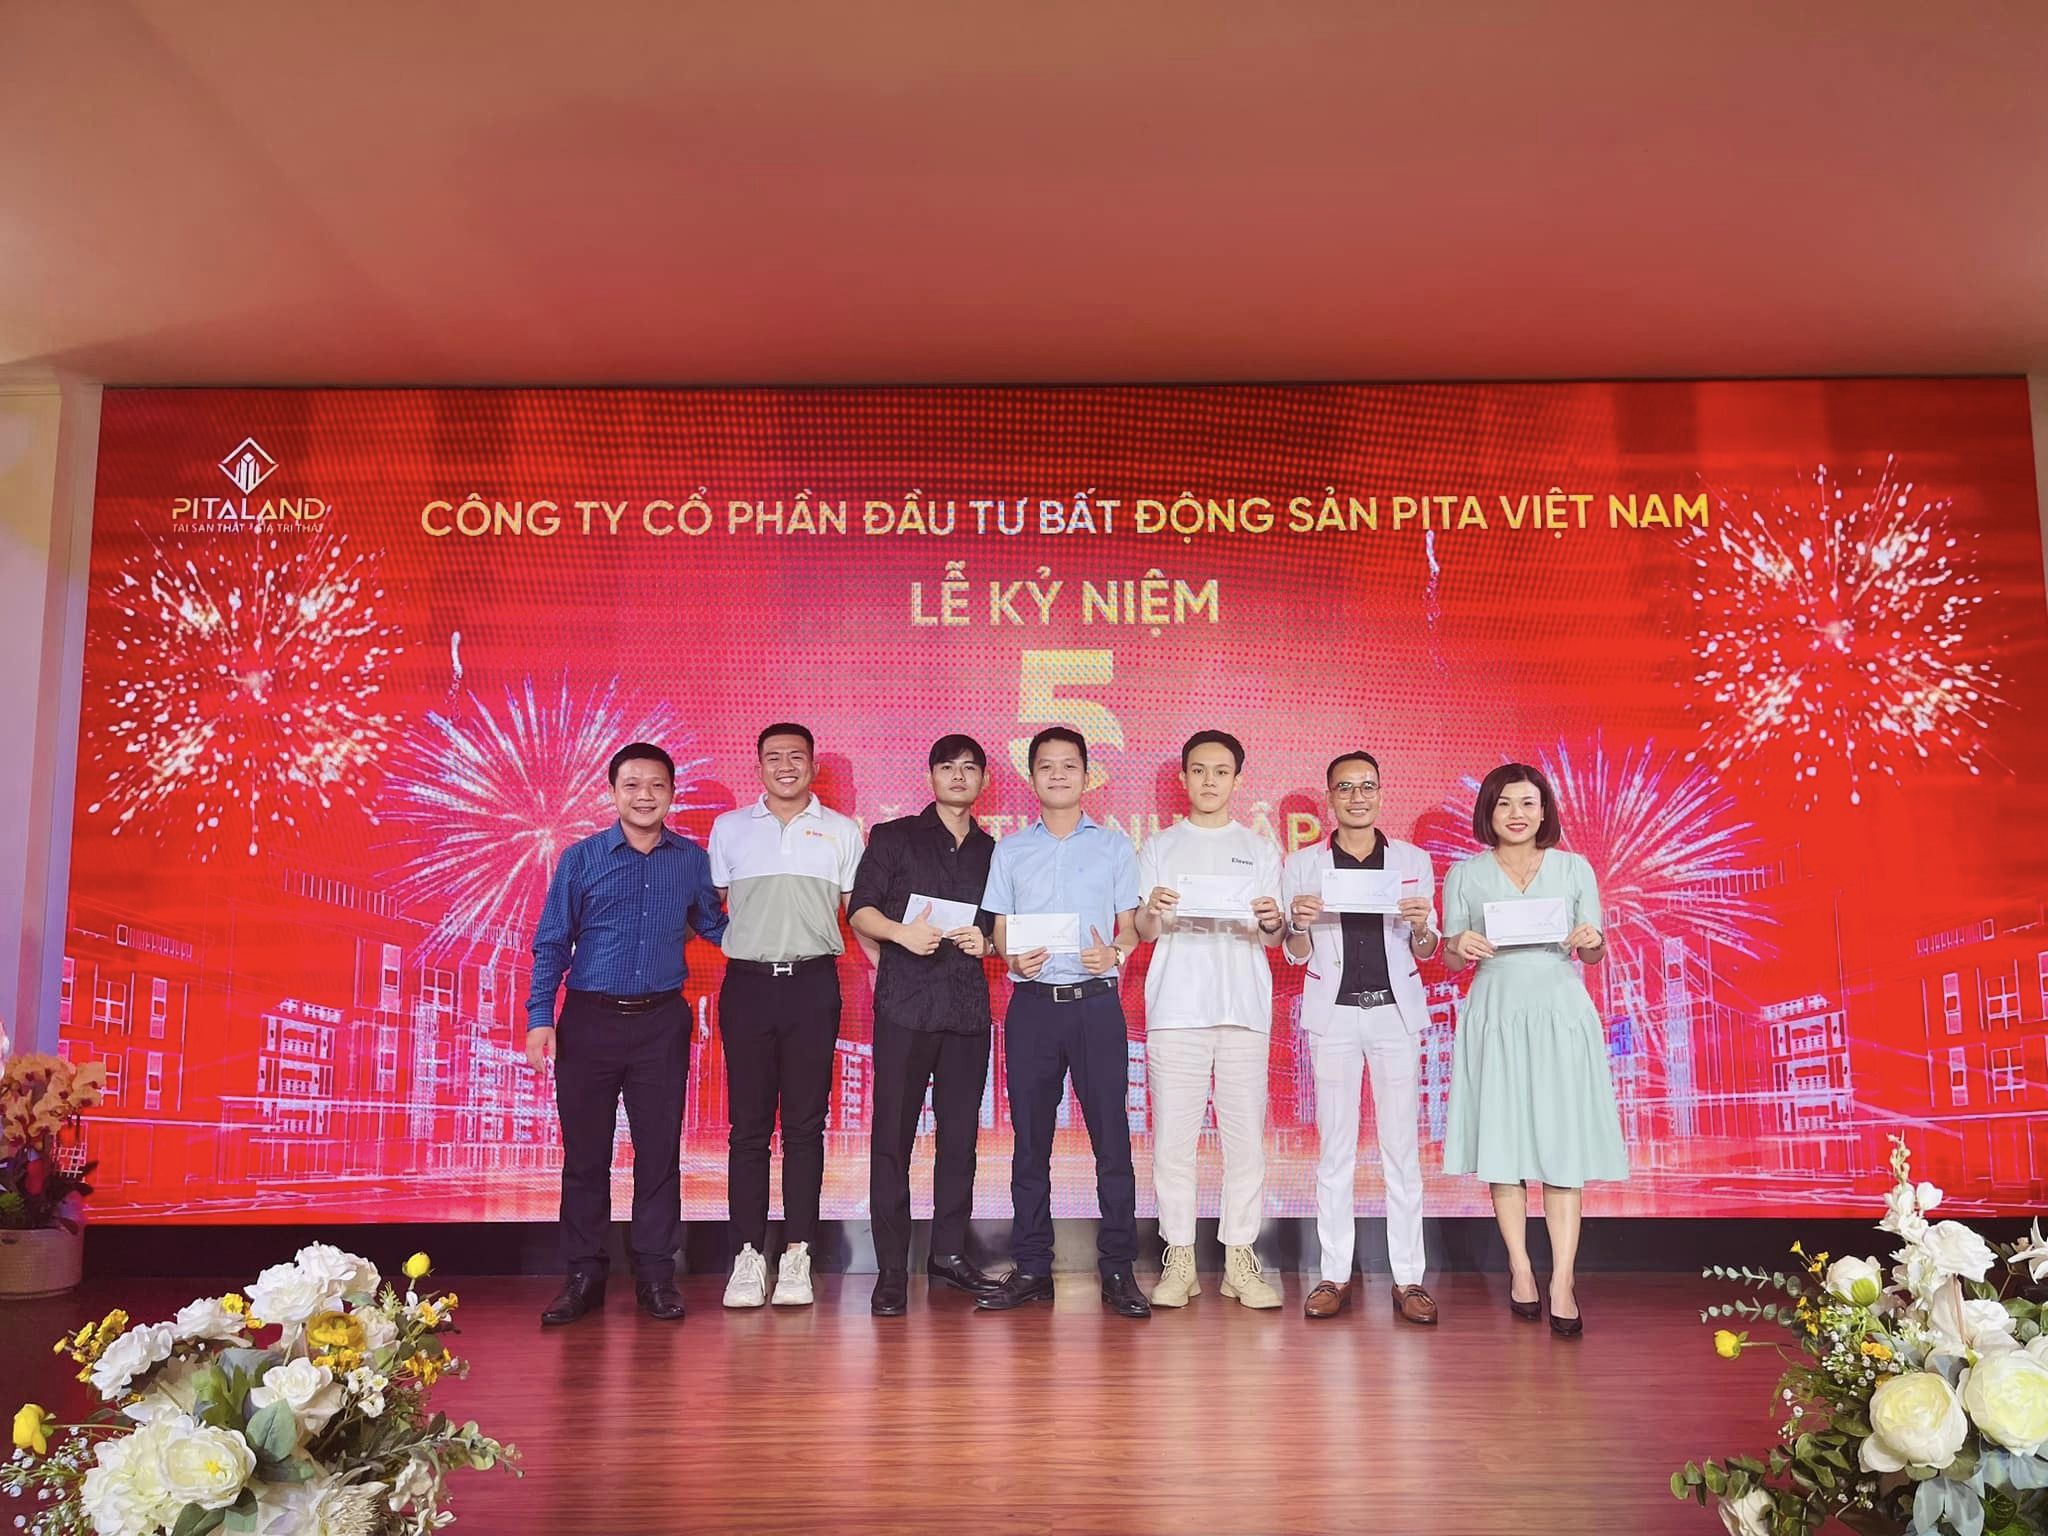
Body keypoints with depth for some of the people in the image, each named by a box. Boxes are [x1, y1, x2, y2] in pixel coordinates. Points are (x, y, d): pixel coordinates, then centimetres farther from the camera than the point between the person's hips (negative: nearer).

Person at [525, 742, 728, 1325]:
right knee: (584, 1151, 6)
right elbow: (552, 944, 3)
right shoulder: (581, 859, 2)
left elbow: (715, 927, 13)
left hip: (662, 1022, 1)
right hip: (590, 1020, 0)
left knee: (659, 1150, 5)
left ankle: (656, 1273, 16)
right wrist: (540, 1017, -5)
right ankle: (584, 1275, 17)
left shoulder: (692, 860, 5)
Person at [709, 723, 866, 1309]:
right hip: (748, 982, 1)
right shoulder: (729, 828, 10)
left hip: (813, 985, 0)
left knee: (805, 1123, 3)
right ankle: (748, 1255, 8)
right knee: (749, 1124, 2)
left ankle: (796, 1254, 8)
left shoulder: (841, 831, 8)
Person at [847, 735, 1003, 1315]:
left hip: (968, 1006, 4)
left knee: (960, 1132, 6)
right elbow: (860, 910, 1)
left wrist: (987, 940, -1)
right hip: (905, 1003, -3)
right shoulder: (893, 838, 8)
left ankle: (949, 1251, 18)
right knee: (893, 1135, -5)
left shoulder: (993, 852, 18)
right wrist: (901, 931, -17)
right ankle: (891, 1268, 0)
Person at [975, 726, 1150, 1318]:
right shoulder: (1010, 850, 13)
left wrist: (1114, 953, -14)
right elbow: (999, 930, 12)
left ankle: (1118, 1269, 4)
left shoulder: (1114, 846, 10)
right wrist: (1014, 958, -11)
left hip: (1096, 1002, -1)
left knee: (1111, 1134, -3)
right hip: (1032, 1003, 2)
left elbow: (1132, 926, 8)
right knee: (1030, 1139, 4)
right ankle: (1032, 1268, 13)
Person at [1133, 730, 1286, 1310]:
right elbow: (1143, 932, 6)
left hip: (1244, 1005, 1)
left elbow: (1273, 939, 9)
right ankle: (1179, 1259, 5)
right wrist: (1152, 911, -16)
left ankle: (1240, 1257, 6)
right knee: (1173, 1133, -3)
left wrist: (1272, 921, -13)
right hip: (1177, 1006, -1)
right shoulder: (1159, 848, 13)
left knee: (1245, 1132, -2)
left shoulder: (1260, 850, 15)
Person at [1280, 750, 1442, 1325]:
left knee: (1402, 1145, 0)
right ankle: (1335, 1275, 8)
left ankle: (1409, 1278, 6)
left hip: (1396, 1011, 0)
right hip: (1334, 1013, 0)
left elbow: (1426, 952, 11)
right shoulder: (1304, 864, 6)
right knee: (1335, 1148, 2)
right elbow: (1296, 955, 8)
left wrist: (1422, 926, -11)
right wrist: (1300, 923, -14)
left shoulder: (1413, 861, 8)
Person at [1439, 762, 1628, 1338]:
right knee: (1502, 1140, 1)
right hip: (1495, 1014, 0)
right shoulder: (1465, 874, 7)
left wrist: (1592, 941, -12)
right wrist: (1461, 947, -14)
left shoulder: (1574, 868, 8)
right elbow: (1450, 958, 8)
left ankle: (1562, 1283, -4)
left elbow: (1592, 953, 10)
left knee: (1563, 1144, -4)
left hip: (1559, 1013, 0)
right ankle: (1520, 1269, 11)